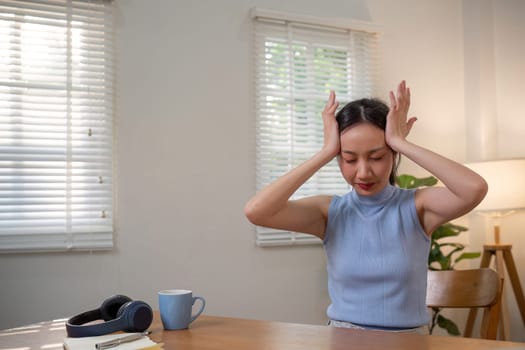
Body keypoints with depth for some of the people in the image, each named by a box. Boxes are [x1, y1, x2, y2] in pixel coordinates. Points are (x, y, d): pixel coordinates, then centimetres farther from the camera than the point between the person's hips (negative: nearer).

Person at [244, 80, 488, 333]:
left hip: (407, 339, -1)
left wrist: (401, 142, -18)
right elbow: (255, 211, -19)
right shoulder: (330, 211, -3)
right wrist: (326, 152, -16)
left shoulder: (417, 206, -5)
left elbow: (475, 189, -25)